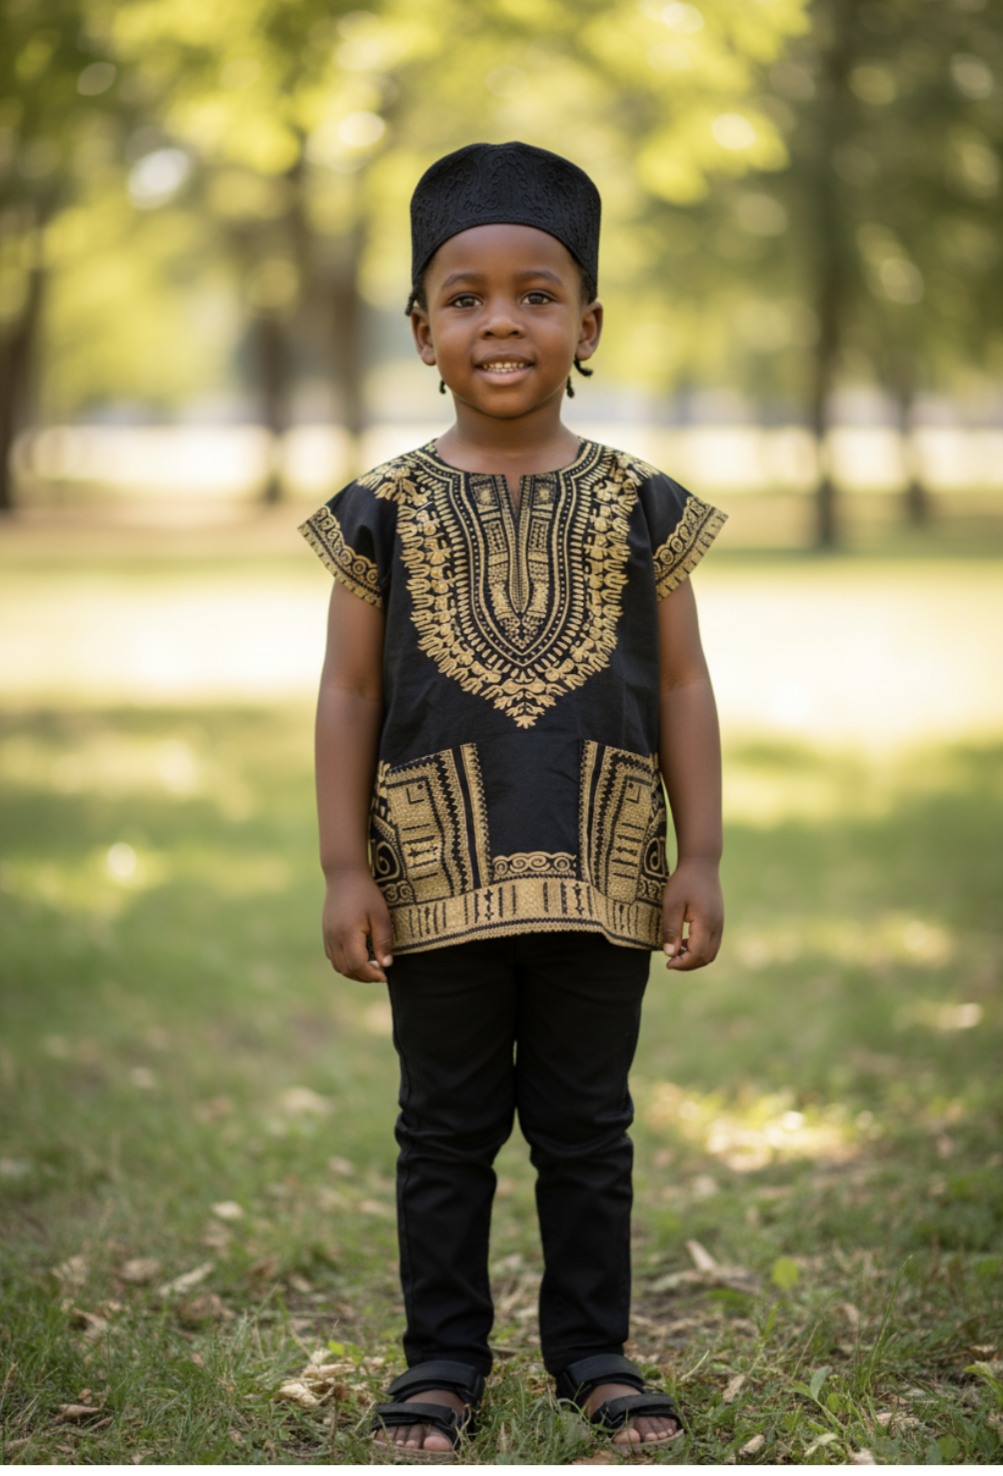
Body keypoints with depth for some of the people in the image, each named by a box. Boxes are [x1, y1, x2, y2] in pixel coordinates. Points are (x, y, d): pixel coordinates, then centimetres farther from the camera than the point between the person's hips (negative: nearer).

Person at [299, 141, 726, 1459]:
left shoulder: (640, 505, 1)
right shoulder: (384, 510, -1)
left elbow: (683, 685, 3)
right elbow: (350, 693, 1)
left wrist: (702, 858, -1)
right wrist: (345, 870, -4)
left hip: (601, 878, 0)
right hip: (441, 878, 0)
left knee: (588, 1126, 12)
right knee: (447, 1128, 11)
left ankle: (594, 1348, 25)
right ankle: (444, 1358, 23)